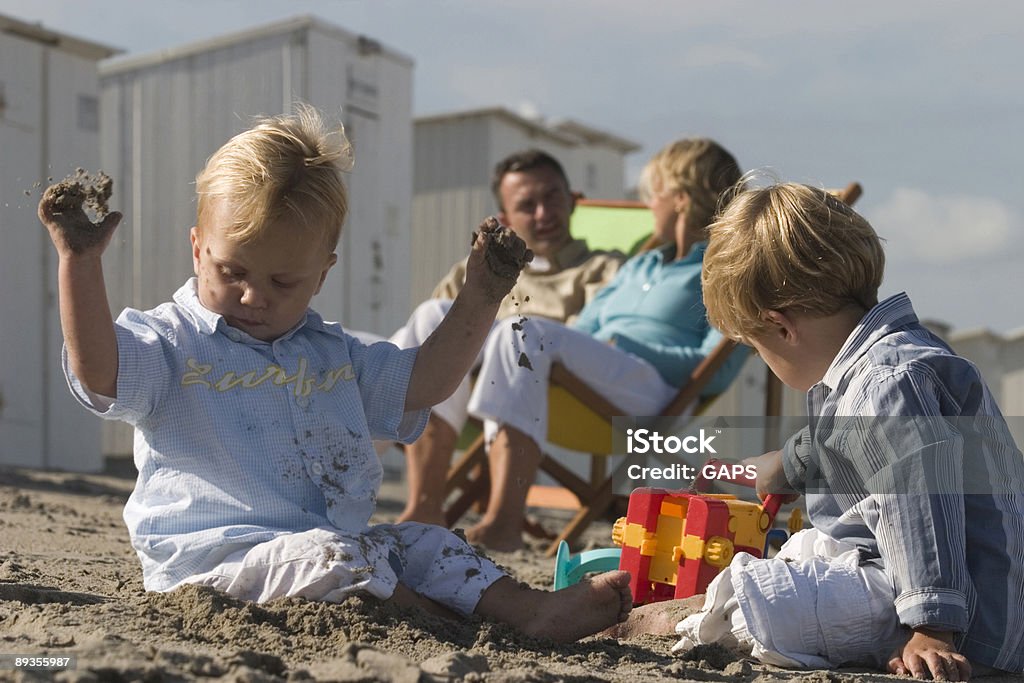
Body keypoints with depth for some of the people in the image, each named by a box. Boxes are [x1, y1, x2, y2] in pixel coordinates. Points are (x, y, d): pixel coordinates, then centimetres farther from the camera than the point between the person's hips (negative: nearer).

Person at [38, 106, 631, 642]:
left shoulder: (332, 353, 17)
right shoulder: (169, 343, -3)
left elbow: (422, 381, 18)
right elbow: (98, 372, -21)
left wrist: (479, 299, 11)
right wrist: (80, 263, -30)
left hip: (341, 540, 7)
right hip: (215, 551, -7)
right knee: (331, 557, -31)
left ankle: (531, 609, -21)